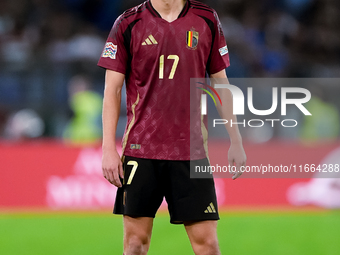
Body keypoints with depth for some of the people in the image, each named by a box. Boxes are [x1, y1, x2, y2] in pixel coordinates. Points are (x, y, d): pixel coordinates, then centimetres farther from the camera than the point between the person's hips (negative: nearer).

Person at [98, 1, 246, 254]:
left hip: (191, 151, 1)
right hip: (139, 150, -1)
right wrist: (109, 148, -6)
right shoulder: (128, 24, 1)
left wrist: (236, 141, 9)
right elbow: (112, 89, 1)